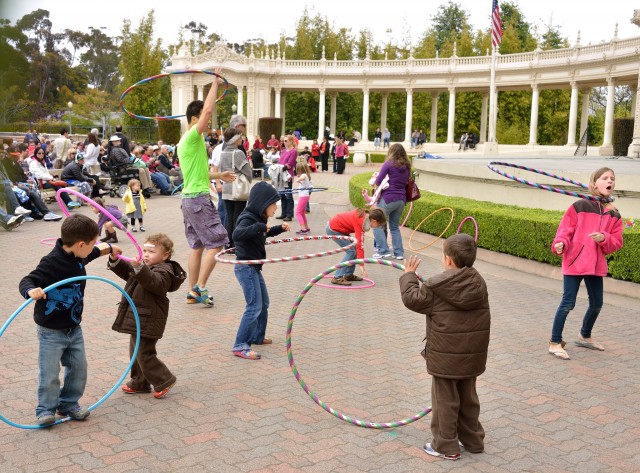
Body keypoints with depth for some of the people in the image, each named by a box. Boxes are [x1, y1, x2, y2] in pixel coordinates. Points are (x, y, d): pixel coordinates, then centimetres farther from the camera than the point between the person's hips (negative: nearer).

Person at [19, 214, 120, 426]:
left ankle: (69, 404, 26)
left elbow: (89, 254, 24)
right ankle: (46, 409, 15)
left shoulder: (78, 257, 0)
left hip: (74, 328, 8)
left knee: (78, 368, 11)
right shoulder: (51, 263, -25)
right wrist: (31, 290, -47)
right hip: (51, 331, -7)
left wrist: (107, 248, 38)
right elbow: (27, 281, -25)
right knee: (49, 373, -2)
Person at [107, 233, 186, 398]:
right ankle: (139, 383, 33)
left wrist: (140, 268, -50)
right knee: (135, 352, 19)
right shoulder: (144, 268, 11)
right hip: (137, 320, 10)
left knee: (144, 354, -4)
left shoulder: (163, 272, -17)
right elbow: (125, 271, 13)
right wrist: (115, 260, -6)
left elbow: (154, 282, -37)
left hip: (148, 322, -10)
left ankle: (164, 380, 10)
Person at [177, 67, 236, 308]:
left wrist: (219, 175, 28)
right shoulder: (193, 136, -11)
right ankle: (199, 287, -6)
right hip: (199, 198, -10)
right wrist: (215, 81, -14)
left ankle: (193, 292, 16)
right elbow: (208, 109, -22)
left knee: (198, 246, 12)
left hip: (189, 198, 10)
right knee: (216, 243, -7)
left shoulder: (185, 141, 18)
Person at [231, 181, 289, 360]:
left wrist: (280, 228, 14)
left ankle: (257, 337, 34)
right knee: (254, 306, -13)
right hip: (246, 267, -10)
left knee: (264, 303, 20)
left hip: (254, 267, 10)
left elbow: (266, 233, 30)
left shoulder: (259, 218, 10)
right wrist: (259, 226, -46)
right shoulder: (247, 218, -20)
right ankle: (240, 346, -10)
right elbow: (237, 234, -40)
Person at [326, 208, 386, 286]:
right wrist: (361, 265, -28)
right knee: (351, 251, -12)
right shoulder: (360, 222, -27)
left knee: (354, 248, 7)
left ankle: (348, 275, 13)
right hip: (333, 229, -9)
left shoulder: (365, 215, -4)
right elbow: (360, 244, -28)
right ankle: (337, 277, -14)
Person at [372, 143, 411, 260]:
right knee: (395, 226, 17)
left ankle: (383, 250, -4)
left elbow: (378, 181, -8)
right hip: (401, 200, 6)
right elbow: (406, 183, 16)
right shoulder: (406, 166, 12)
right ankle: (399, 252, 12)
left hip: (388, 198, -6)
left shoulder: (389, 164, -5)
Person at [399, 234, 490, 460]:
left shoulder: (436, 286, -17)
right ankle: (472, 440, 31)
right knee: (468, 399, 20)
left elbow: (412, 299, -4)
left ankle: (446, 446, 15)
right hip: (472, 356, 6)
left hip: (445, 357, -6)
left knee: (445, 401, 6)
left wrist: (409, 276, 11)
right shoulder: (479, 283, 1)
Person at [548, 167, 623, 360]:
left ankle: (585, 337, 39)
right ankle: (555, 343, 6)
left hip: (596, 265, 6)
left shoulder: (614, 215, 6)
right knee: (568, 303, -5)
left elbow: (616, 243, 4)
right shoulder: (579, 206, -8)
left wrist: (604, 238, -15)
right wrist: (560, 243, -24)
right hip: (574, 262, -6)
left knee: (596, 304, 16)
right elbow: (565, 230, -6)